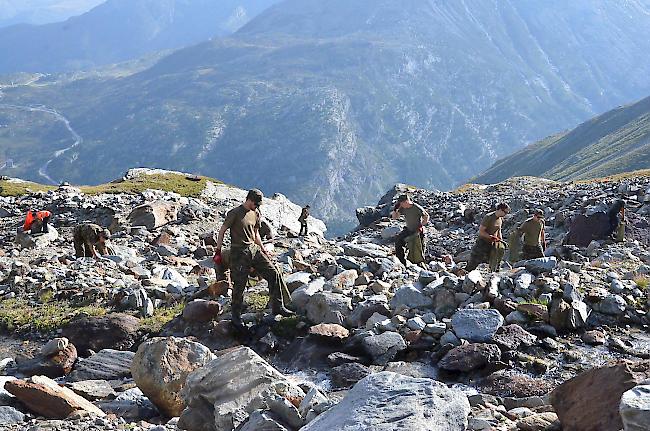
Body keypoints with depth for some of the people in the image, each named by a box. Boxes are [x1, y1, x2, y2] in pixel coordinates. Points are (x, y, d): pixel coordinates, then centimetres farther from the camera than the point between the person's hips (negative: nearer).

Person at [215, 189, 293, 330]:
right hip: (239, 252, -7)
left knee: (274, 273, -2)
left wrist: (264, 251, 20)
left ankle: (277, 307, 7)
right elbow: (222, 230, -6)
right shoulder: (235, 213, -9)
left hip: (254, 249, 7)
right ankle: (236, 317, 12)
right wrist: (218, 250, -10)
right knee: (239, 285, -2)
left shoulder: (256, 214, 11)